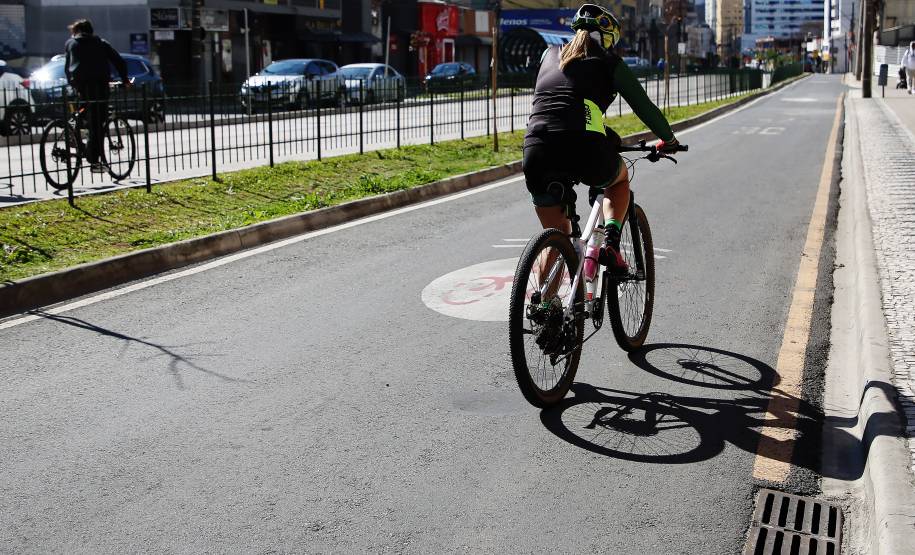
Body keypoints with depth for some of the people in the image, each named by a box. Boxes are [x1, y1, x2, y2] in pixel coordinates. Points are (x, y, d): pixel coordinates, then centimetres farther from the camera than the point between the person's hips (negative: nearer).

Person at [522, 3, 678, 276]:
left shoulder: (550, 55, 26)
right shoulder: (608, 61, 16)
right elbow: (644, 106, 20)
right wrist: (668, 139, 37)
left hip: (536, 151, 3)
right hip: (585, 149, -3)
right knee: (620, 177, 33)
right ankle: (611, 242, 12)